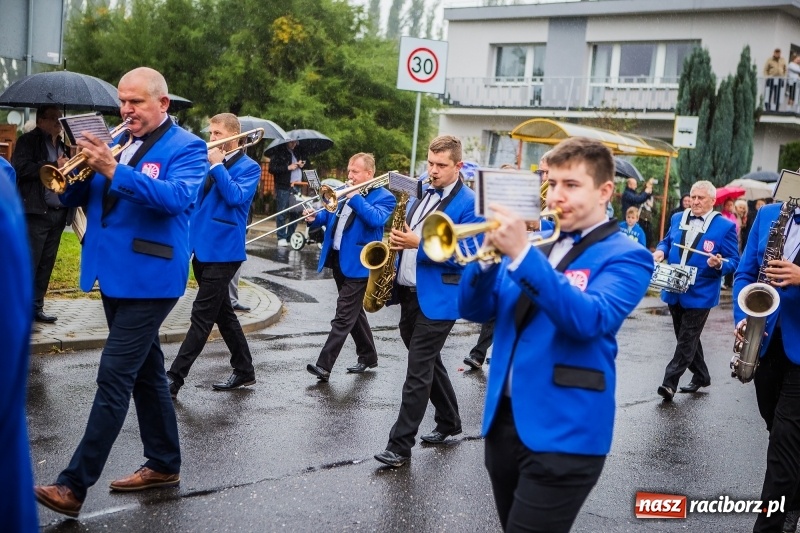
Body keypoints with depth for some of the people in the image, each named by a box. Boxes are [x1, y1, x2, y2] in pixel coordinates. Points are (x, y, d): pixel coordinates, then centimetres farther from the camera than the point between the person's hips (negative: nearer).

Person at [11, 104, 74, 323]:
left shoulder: (62, 145, 19)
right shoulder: (28, 141, -1)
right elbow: (21, 168, -15)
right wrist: (54, 165, -13)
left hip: (58, 213, 7)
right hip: (35, 212, -7)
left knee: (46, 263, 9)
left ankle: (36, 307, 17)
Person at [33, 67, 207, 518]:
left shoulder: (186, 148, -6)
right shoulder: (118, 143, 14)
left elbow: (177, 196, -25)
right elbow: (75, 198, 12)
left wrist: (113, 171, -32)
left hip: (148, 280, -8)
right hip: (113, 275, 8)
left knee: (115, 377, -10)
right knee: (146, 370, 15)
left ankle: (74, 486, -9)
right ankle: (164, 464, 27)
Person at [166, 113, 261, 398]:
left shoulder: (249, 167, -5)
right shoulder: (209, 160, 15)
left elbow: (236, 196, -20)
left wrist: (217, 165, -16)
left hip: (223, 251, -8)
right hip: (201, 248, 8)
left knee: (202, 315, -8)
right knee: (222, 312, 14)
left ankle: (175, 378, -8)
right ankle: (244, 371, 24)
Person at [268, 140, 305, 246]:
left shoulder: (297, 152, 19)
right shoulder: (279, 152, -1)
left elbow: (301, 164, 33)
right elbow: (272, 169, -9)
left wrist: (302, 165, 9)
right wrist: (288, 167, -13)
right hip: (283, 187, -5)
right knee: (282, 213, -4)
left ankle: (290, 237, 9)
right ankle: (281, 238, 1)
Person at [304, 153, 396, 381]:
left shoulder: (384, 197, -7)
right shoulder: (345, 192, 16)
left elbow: (376, 219, -25)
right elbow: (329, 215, 16)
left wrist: (355, 198, -23)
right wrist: (315, 218, -5)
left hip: (357, 265, -8)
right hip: (338, 260, 8)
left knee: (343, 317, -10)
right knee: (353, 312, 18)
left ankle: (324, 366, -14)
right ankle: (368, 356, 31)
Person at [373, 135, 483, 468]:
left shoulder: (468, 204, -10)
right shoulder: (424, 196, 14)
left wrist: (420, 244, -25)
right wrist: (400, 240, 3)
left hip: (437, 299, -8)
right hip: (409, 293, 8)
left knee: (418, 371, -7)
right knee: (428, 363, 19)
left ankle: (400, 445, -3)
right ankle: (449, 422, 36)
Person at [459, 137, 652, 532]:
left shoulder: (625, 257, -6)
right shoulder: (535, 239, 12)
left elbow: (589, 319, -24)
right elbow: (475, 310, 7)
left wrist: (522, 254, -29)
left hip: (563, 432, -6)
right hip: (503, 419, 6)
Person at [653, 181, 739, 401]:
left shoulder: (725, 226, -7)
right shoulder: (678, 218, 8)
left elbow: (734, 261, -5)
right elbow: (667, 242, 21)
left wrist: (719, 264, -26)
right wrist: (661, 251, -1)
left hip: (699, 295, -6)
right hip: (674, 291, 6)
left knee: (687, 339, -5)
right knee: (686, 337, 15)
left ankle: (670, 382, -5)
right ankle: (701, 375, 31)